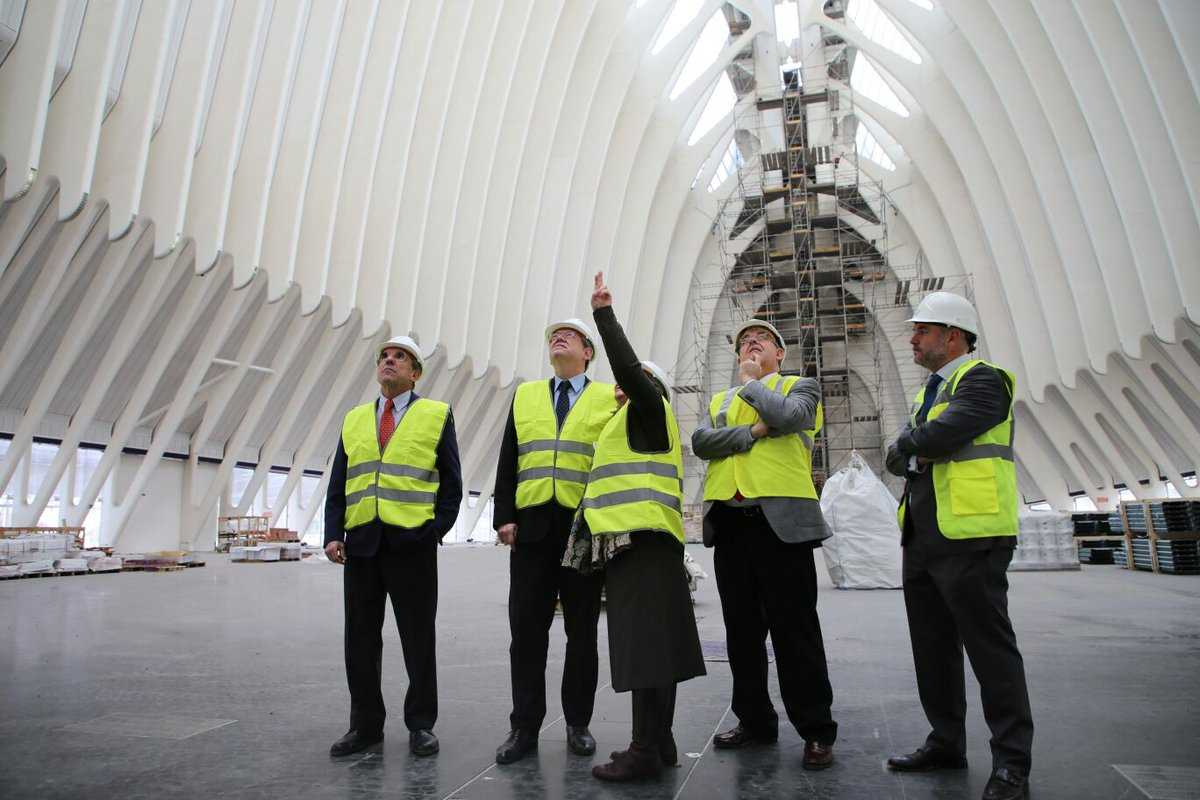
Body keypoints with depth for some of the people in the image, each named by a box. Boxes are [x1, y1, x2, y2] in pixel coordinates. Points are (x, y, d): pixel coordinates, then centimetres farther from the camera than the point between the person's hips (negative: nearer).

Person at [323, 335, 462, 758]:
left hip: (412, 544, -4)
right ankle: (365, 725, 25)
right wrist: (333, 534, 1)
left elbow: (451, 482, 3)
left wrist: (436, 530, -7)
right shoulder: (354, 419, 15)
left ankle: (420, 724, 19)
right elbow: (338, 485, 12)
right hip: (360, 543, 4)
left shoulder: (437, 415, 5)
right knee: (360, 639, 10)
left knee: (418, 638, 5)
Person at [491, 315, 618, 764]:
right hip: (532, 526, 2)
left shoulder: (609, 398, 6)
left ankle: (578, 724, 21)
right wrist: (504, 517, 1)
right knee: (526, 630, 4)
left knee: (582, 631, 7)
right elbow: (508, 463, 10)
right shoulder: (524, 395, 14)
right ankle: (524, 726, 16)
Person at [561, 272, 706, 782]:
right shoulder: (632, 425, 27)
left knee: (644, 641, -10)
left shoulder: (650, 409, 1)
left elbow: (628, 366, -14)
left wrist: (603, 311, -9)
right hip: (633, 541, 10)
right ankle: (659, 743, 16)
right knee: (649, 643, 10)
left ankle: (646, 751, -7)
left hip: (642, 539, -10)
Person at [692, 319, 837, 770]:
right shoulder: (719, 401, 21)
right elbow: (701, 442, 2)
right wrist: (754, 432, -9)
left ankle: (816, 730, 12)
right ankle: (754, 720, 23)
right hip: (729, 523, 5)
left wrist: (752, 382, 3)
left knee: (793, 629, -1)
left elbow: (787, 416, -12)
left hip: (780, 519, -4)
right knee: (742, 628, 10)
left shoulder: (801, 386, 11)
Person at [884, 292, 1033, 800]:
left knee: (989, 647, 0)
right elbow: (895, 458, 12)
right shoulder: (927, 393, 20)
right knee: (932, 647, 13)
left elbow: (941, 434, -23)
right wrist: (921, 452, -9)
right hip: (922, 539, 9)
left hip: (970, 539, -9)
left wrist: (909, 444, -3)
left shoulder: (982, 381, -7)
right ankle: (946, 743, 25)